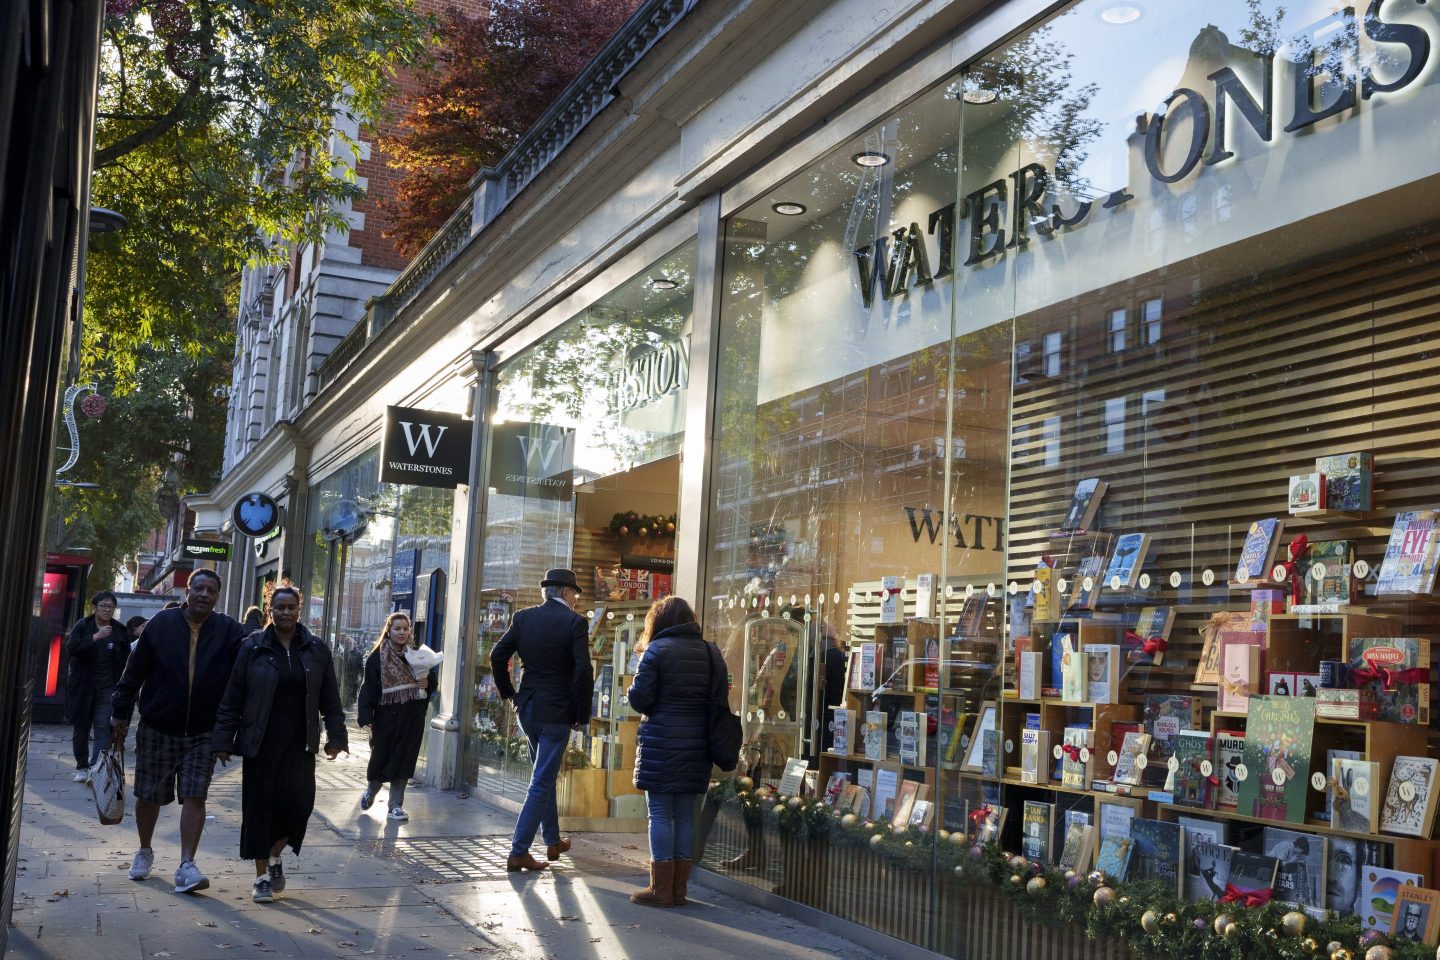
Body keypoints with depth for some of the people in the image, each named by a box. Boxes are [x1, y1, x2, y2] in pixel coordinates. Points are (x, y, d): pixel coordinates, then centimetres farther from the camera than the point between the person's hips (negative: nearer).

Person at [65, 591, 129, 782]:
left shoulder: (119, 631, 3)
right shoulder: (82, 627, -1)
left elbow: (125, 659, 10)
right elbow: (71, 648, -17)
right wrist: (96, 636, -28)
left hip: (107, 688, 0)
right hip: (82, 687, 0)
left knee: (103, 727, -13)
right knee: (81, 727, 8)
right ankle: (82, 767, 22)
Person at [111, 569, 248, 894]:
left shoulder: (230, 632, -3)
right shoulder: (161, 624, -3)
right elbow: (135, 671, 1)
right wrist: (121, 714, 1)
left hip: (203, 732, 0)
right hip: (157, 728, 1)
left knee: (195, 797, -6)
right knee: (148, 795, 12)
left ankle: (186, 865, -5)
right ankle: (145, 852, 33)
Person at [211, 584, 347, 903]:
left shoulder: (316, 650, 6)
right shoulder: (253, 647, -1)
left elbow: (330, 698, 9)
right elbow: (232, 697, -1)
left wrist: (336, 737, 4)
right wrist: (223, 741, -4)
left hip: (299, 745, 2)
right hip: (260, 743, -1)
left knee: (299, 802, -6)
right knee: (260, 806, 2)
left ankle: (275, 856, 22)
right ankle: (262, 877, 15)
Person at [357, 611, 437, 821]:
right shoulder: (377, 658, -4)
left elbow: (434, 681, 15)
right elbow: (368, 688, -9)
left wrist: (427, 683, -9)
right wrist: (366, 716, -17)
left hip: (412, 718, 2)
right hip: (386, 716, -2)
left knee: (404, 760, 2)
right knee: (381, 756, 8)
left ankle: (396, 805, 10)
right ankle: (371, 791, 37)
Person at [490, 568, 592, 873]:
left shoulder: (523, 617, 3)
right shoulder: (575, 622, -11)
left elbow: (497, 657, -1)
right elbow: (583, 672, -17)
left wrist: (509, 695, 10)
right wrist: (582, 715, -7)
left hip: (526, 709, 6)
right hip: (557, 712, -6)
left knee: (545, 776, 22)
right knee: (542, 782, 1)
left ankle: (553, 841, 34)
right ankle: (518, 852, 0)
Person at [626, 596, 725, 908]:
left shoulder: (657, 651, -7)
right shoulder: (710, 652, 9)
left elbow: (638, 698, -10)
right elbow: (720, 698, 9)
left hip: (661, 743, -5)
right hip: (697, 743, 5)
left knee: (660, 814, 1)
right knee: (685, 815, 10)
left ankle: (661, 890, 3)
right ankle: (679, 888, 15)